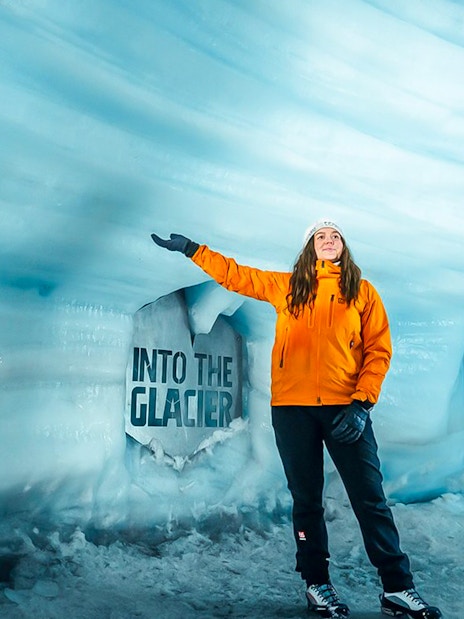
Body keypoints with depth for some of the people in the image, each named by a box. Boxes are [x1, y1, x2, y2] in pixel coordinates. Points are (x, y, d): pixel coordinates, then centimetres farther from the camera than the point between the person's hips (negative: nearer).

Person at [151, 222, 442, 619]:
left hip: (346, 408, -1)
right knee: (307, 500, 9)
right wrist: (190, 249, 12)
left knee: (371, 499, 0)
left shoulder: (362, 290, 8)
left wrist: (362, 403, -8)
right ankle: (317, 584, 22)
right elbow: (234, 275, 16)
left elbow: (379, 349, 2)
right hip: (292, 408, 1)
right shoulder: (286, 286, 11)